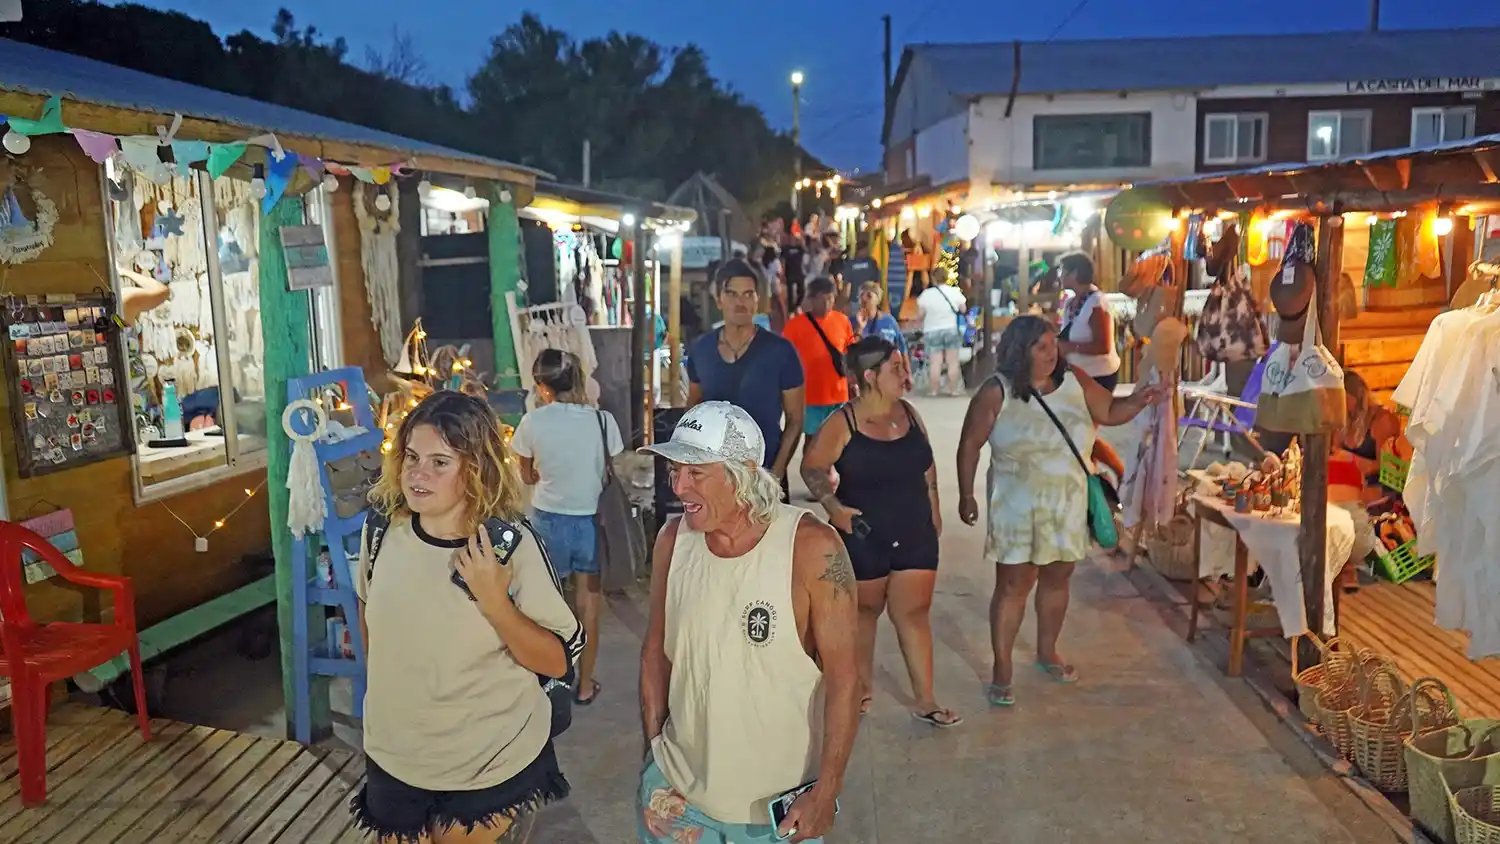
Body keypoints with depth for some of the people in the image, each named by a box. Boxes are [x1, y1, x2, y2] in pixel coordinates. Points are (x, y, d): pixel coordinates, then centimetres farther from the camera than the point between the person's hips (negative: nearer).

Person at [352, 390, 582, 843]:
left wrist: (494, 601, -28)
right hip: (394, 762, 4)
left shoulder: (511, 544, -20)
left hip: (494, 770, -3)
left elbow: (560, 661, -16)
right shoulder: (382, 526, -9)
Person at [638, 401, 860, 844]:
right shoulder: (672, 541, -8)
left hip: (781, 799, -3)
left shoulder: (811, 547, -20)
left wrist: (827, 790, -14)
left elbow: (843, 676, -15)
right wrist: (652, 748, 6)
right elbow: (656, 653, 4)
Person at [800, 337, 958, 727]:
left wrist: (934, 509, 15)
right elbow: (812, 467, -10)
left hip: (914, 534, 4)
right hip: (863, 536, -3)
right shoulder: (843, 423, -14)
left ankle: (925, 701, 11)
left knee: (913, 613, 5)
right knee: (864, 611, 14)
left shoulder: (908, 414, 2)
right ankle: (862, 687, 32)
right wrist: (834, 507, -18)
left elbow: (926, 465, 14)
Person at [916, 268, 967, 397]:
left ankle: (933, 390, 1)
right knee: (953, 362, 7)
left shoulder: (926, 294, -9)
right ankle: (954, 390, 9)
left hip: (932, 331, -1)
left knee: (935, 363, -1)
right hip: (952, 330, 2)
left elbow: (921, 314, -8)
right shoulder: (955, 291, -2)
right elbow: (963, 309, 6)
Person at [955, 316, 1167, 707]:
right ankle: (1002, 670, 10)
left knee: (1057, 578, 16)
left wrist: (1140, 399, -13)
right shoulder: (997, 392, -13)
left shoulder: (1074, 381, -1)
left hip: (1068, 503, 4)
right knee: (1013, 584, 0)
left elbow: (1110, 412, 7)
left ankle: (1047, 652, 36)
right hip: (1017, 505, -4)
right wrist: (966, 495, -4)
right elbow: (970, 445, -6)